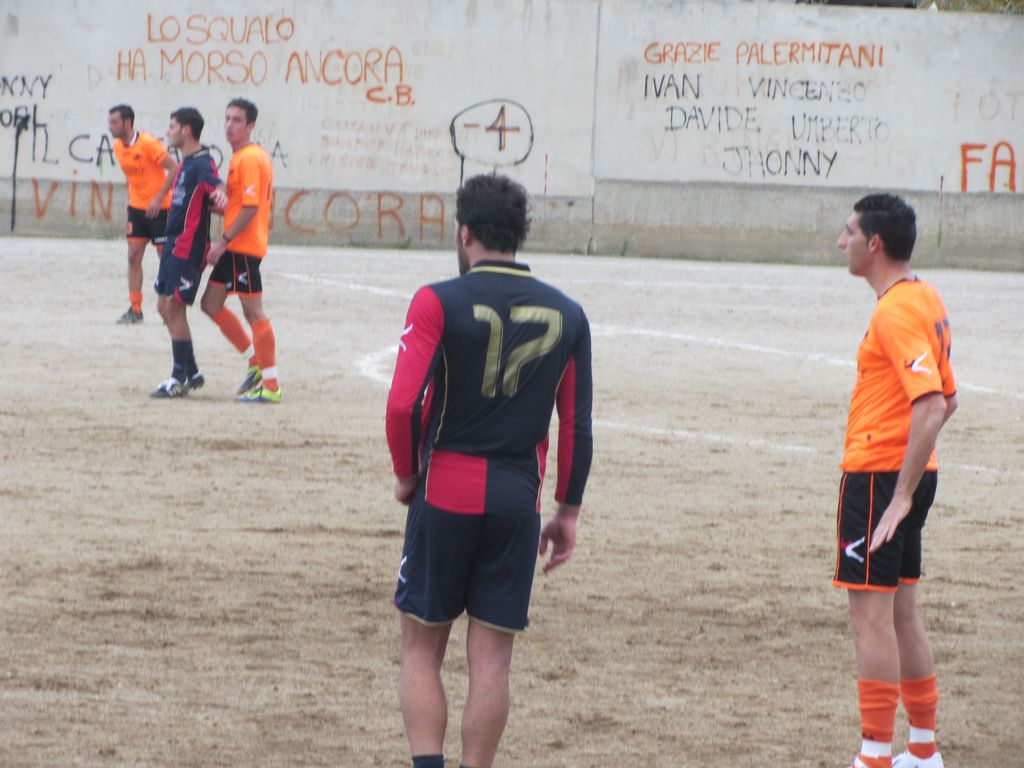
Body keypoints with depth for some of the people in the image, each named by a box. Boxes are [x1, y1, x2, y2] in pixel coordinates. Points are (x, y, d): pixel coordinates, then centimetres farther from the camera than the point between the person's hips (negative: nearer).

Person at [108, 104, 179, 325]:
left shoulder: (148, 143, -20)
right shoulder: (118, 146, 3)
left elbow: (174, 168, -20)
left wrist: (159, 198, -23)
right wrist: (132, 199, 12)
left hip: (159, 207, -7)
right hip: (136, 207, 7)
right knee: (133, 257, 1)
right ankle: (135, 309, 5)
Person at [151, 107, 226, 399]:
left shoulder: (202, 162, -16)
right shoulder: (187, 163, 15)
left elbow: (215, 182, -38)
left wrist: (220, 193, -60)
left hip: (188, 248, -10)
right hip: (174, 244, 10)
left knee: (174, 307, -7)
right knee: (165, 307, 13)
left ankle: (180, 378, 1)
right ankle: (191, 372, 21)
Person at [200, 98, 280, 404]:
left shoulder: (250, 158, -15)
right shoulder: (239, 157, 16)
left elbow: (251, 207, -21)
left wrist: (224, 240, -20)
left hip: (244, 247, -10)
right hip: (234, 248, 10)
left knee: (253, 312, -6)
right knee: (211, 304, 13)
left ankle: (270, 385, -3)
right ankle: (256, 363, 19)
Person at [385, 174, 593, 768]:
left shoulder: (440, 302, -9)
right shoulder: (566, 315, 4)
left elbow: (403, 403, -16)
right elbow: (577, 424, 6)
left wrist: (406, 474, 0)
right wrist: (569, 511, 14)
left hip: (445, 494, -3)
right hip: (519, 498, 3)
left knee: (423, 648, 7)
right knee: (492, 657, 6)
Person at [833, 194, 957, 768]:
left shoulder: (896, 312, -18)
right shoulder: (926, 300, 12)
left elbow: (932, 406, -26)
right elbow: (945, 399, 19)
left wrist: (902, 493, -25)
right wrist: (909, 475, 18)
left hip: (879, 478, -10)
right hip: (903, 473, 10)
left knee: (871, 616, -6)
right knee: (901, 613, 15)